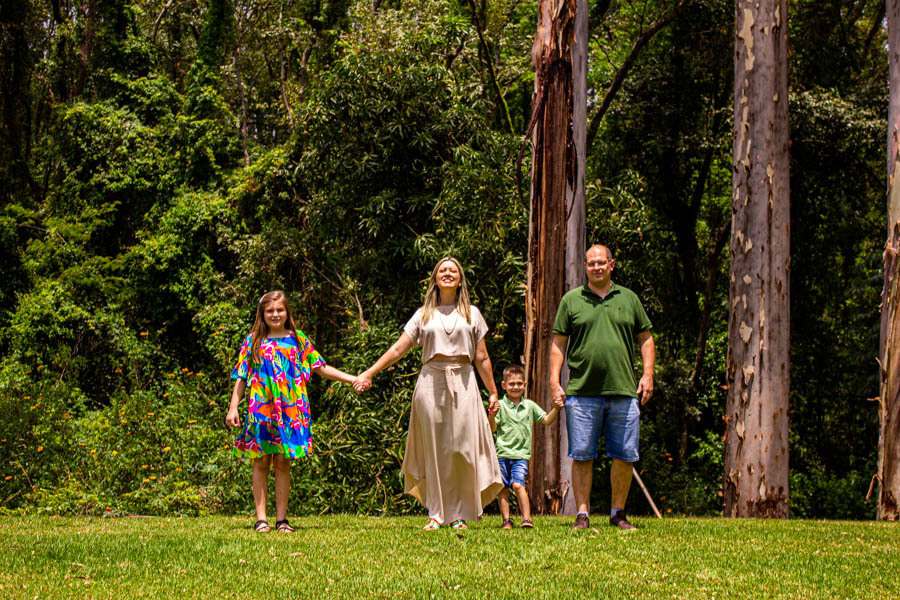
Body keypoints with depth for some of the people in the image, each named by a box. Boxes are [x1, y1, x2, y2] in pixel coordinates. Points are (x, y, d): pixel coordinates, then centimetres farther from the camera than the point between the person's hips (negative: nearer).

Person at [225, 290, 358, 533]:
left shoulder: (297, 339, 10)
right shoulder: (253, 341, 8)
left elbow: (320, 368, 10)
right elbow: (241, 378, 9)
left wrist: (353, 379, 4)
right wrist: (233, 407, 1)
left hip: (289, 410, 0)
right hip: (261, 408, 0)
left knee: (282, 462, 1)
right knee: (261, 462, 0)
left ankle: (281, 518, 6)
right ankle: (261, 518, 3)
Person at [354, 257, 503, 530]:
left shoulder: (471, 313, 12)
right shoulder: (423, 314, 12)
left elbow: (482, 358, 12)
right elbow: (399, 348, 9)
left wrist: (493, 392, 9)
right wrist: (369, 373, 3)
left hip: (463, 384, 0)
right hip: (431, 382, 0)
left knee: (462, 448, -4)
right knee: (434, 449, -1)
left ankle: (460, 514, 3)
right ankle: (436, 514, 4)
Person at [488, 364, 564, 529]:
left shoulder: (529, 406, 11)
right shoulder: (500, 405, 1)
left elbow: (547, 420, 18)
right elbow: (492, 428, -4)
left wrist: (555, 409, 2)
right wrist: (491, 416, -24)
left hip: (521, 455, 0)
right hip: (502, 453, 0)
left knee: (518, 485, -16)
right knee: (502, 488, 2)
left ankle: (527, 518, -14)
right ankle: (506, 520, 11)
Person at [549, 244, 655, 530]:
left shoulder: (629, 299, 13)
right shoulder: (571, 300, 9)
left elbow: (645, 338, 16)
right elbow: (558, 344, 9)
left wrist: (648, 374, 4)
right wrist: (555, 381, -1)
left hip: (624, 391, 1)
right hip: (582, 392, -1)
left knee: (624, 456, 2)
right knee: (582, 455, -1)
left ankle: (618, 513, 14)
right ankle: (582, 515, 5)